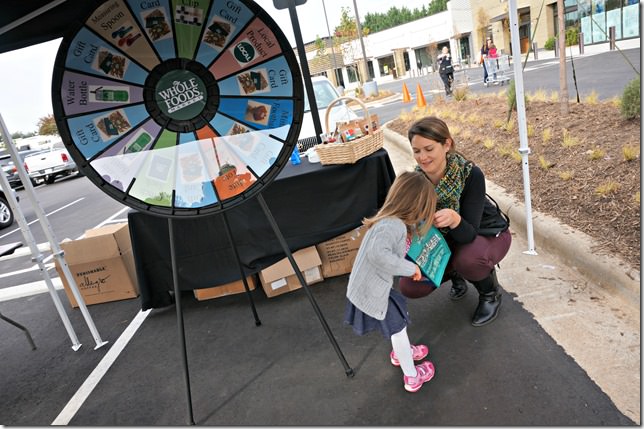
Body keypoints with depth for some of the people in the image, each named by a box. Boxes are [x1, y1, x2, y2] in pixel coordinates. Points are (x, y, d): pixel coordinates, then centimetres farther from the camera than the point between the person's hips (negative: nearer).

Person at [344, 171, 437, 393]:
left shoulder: (393, 219, 0)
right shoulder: (392, 225, -30)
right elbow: (377, 252, -43)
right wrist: (410, 268, -33)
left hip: (372, 286, 9)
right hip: (371, 292, -9)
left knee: (398, 317, 29)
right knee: (398, 328, 12)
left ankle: (400, 354, 56)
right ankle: (412, 378, 34)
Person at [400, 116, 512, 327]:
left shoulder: (470, 174, -31)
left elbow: (469, 232, -35)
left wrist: (454, 218, -56)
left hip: (487, 233, -3)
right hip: (445, 239, 4)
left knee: (468, 260, -39)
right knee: (410, 287, -13)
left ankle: (490, 292, -3)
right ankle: (454, 273, 17)